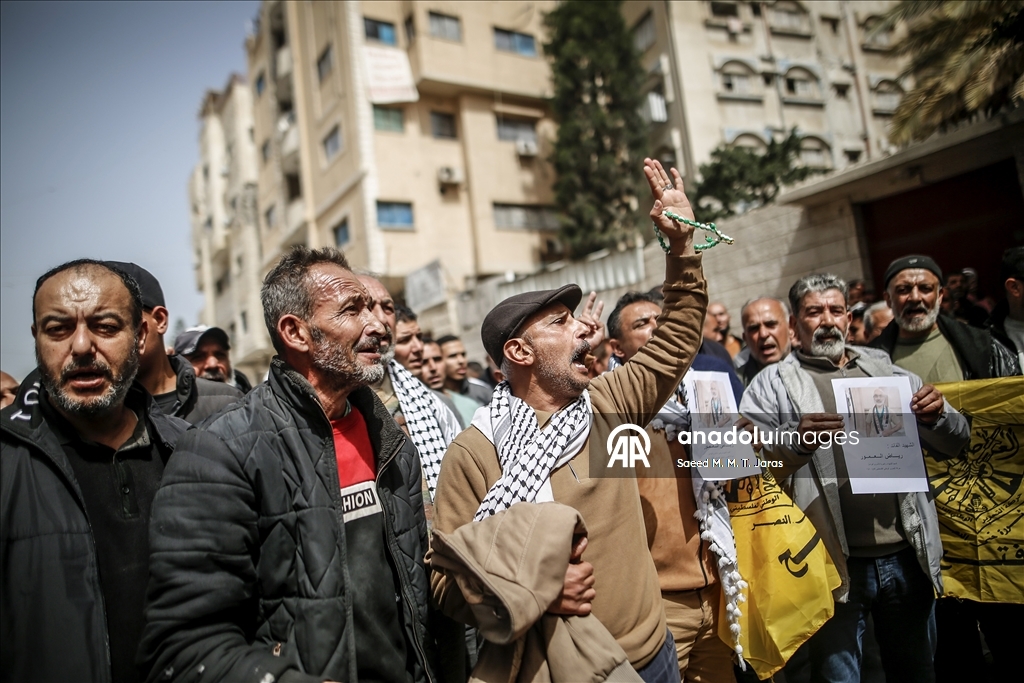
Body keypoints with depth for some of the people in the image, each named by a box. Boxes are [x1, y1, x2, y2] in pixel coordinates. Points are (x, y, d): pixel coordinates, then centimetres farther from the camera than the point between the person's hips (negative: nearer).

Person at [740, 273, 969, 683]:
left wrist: (936, 416, -8)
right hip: (834, 562, -4)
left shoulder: (888, 372, 11)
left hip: (907, 555, 4)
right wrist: (794, 439, -31)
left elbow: (953, 444, 14)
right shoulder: (773, 383, -1)